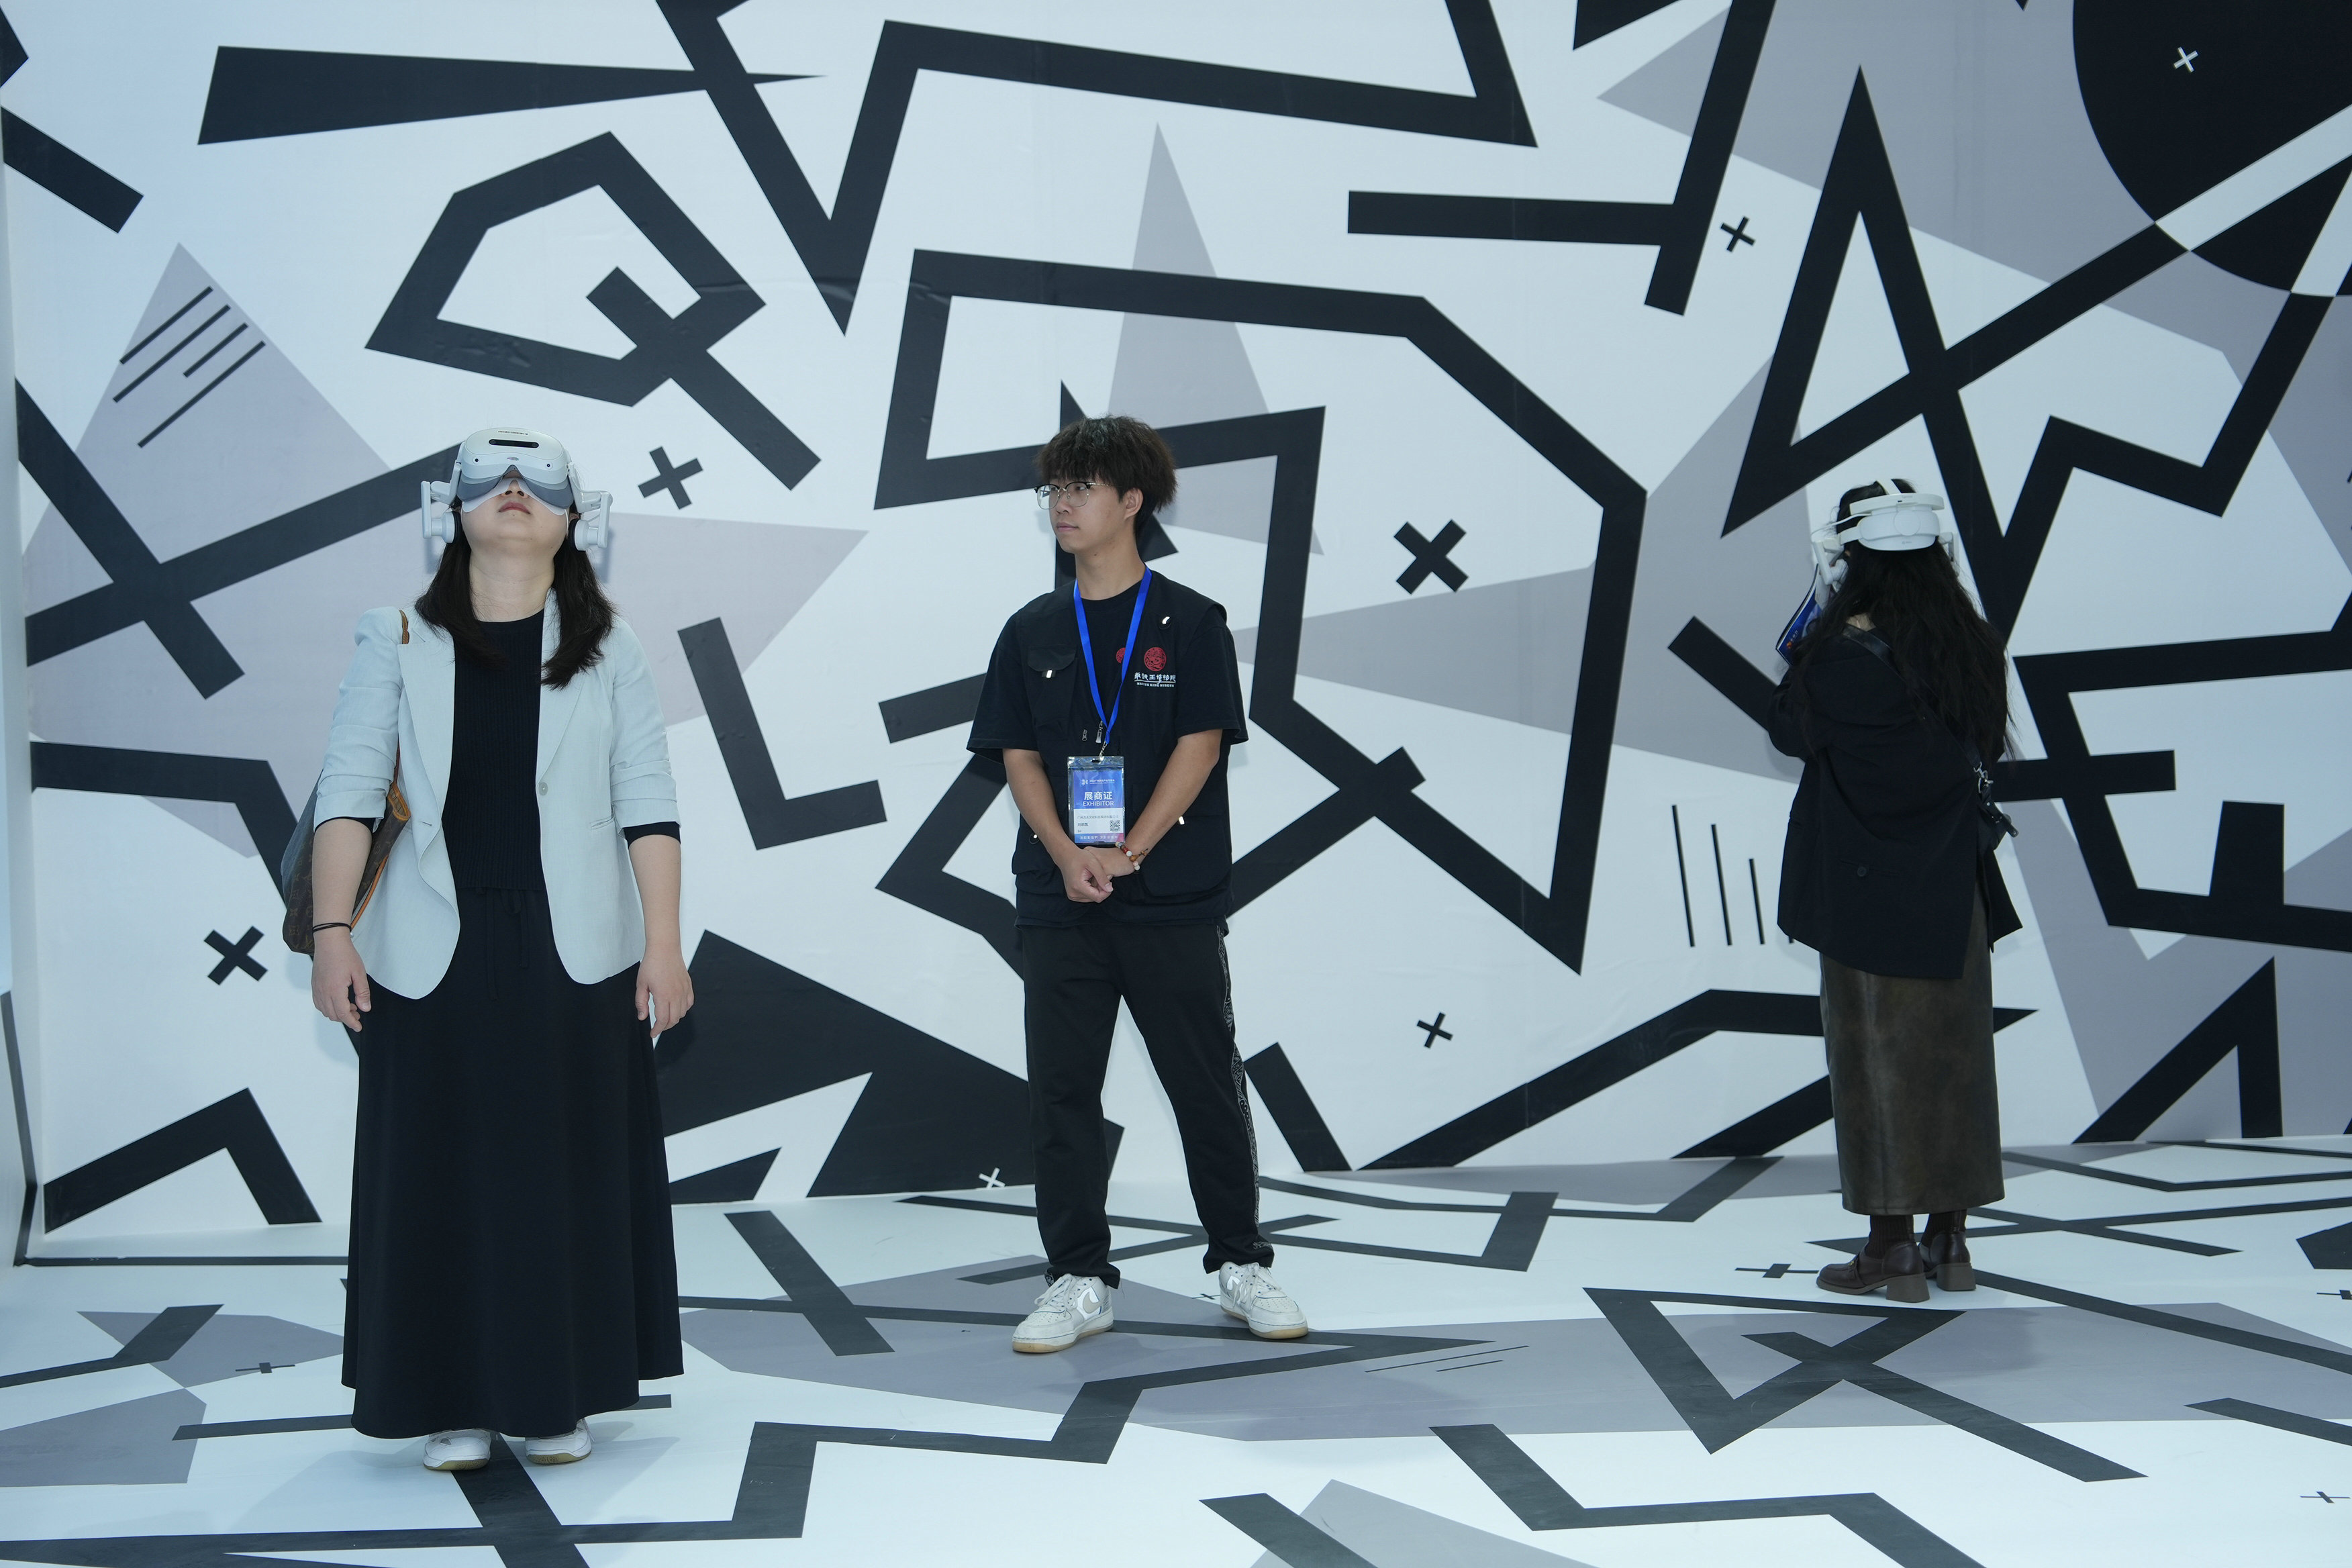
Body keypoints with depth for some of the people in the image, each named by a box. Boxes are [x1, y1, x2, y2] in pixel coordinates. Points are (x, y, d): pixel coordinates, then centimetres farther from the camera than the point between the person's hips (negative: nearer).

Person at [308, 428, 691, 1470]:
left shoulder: (606, 649, 7)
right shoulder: (399, 643, 5)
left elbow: (647, 807, 3)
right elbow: (348, 796, 0)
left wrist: (663, 944, -4)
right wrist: (331, 932, -9)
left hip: (574, 952, 1)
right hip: (434, 954, 0)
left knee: (569, 1170, 5)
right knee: (441, 1171, 3)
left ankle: (559, 1398, 17)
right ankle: (454, 1402, 14)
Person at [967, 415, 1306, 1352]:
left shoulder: (1189, 621, -1)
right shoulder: (1032, 631, 9)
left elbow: (1201, 746, -7)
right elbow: (1019, 757, 5)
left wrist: (1126, 854, -14)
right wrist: (1067, 854, -11)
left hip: (1172, 898, -3)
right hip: (1059, 902, 3)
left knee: (1208, 1087, 4)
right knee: (1061, 1092, 4)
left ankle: (1242, 1266, 17)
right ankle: (1079, 1282, 12)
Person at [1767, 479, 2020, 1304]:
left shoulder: (1843, 653, -18)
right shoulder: (1973, 646, 0)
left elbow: (1790, 731, -3)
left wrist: (1808, 645, 5)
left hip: (1867, 889, -5)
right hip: (1953, 888, 5)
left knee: (1878, 1056, 3)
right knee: (1952, 1051, 12)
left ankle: (1891, 1247, 8)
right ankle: (1948, 1238, 19)